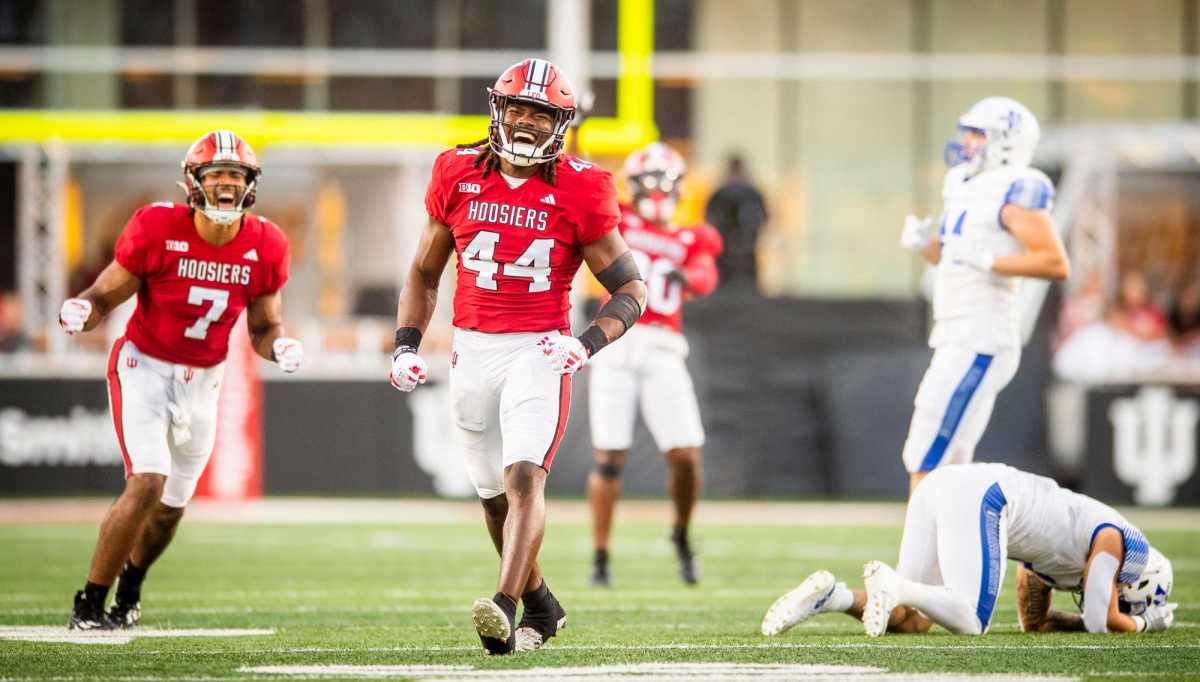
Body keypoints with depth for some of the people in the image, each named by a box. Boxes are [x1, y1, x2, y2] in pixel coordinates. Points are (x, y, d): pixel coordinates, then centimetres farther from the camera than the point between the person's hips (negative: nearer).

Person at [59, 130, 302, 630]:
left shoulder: (265, 247, -6)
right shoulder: (156, 229, -18)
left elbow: (263, 327, 5)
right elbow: (104, 295, -10)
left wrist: (279, 346, -17)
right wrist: (80, 312, -32)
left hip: (202, 382, 4)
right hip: (144, 368, -4)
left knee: (172, 504, 13)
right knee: (148, 482, -20)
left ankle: (127, 593, 42)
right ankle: (89, 606, -8)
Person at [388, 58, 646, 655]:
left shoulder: (579, 191, -6)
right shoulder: (458, 175, 4)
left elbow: (630, 290, -2)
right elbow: (424, 272, 16)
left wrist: (588, 343, -18)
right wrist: (406, 345, 4)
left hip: (539, 352, -4)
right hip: (472, 349, 4)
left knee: (524, 477, -23)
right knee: (494, 494, 14)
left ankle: (504, 610, -35)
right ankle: (541, 608, 34)